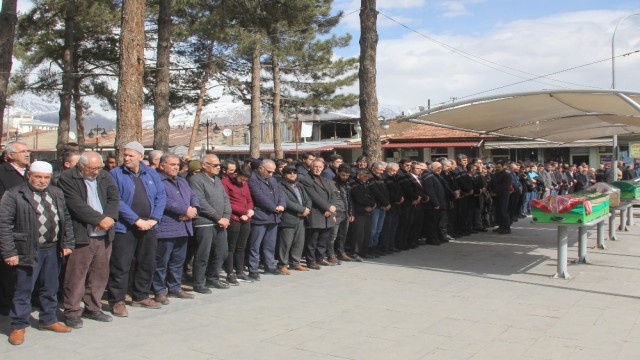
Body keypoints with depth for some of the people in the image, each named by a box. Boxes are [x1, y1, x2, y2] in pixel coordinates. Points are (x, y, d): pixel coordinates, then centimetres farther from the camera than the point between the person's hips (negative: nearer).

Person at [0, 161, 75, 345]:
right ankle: (18, 326, 18)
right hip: (29, 251, -5)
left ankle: (48, 320, 31)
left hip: (53, 249, 5)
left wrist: (68, 243, 6)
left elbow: (66, 219, 13)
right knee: (24, 290, 4)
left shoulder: (57, 194, 8)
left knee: (50, 288, 16)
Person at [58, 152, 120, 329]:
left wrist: (108, 218, -13)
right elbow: (77, 205, -15)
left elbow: (114, 198, 4)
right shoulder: (67, 179, -6)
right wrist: (100, 219, -17)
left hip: (104, 234, 6)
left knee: (100, 273, 12)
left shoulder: (105, 176, 11)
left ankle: (93, 308, 24)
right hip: (81, 235, -6)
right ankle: (72, 312, 10)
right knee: (76, 275, -1)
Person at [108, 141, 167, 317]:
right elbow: (116, 201, -12)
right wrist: (136, 220, -16)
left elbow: (161, 196, 6)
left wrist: (154, 219, -7)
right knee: (120, 265, -1)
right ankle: (117, 300, 11)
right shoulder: (116, 174, -4)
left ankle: (140, 296, 28)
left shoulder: (151, 173, 9)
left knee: (147, 263, 13)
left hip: (148, 227, 5)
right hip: (124, 227, -5)